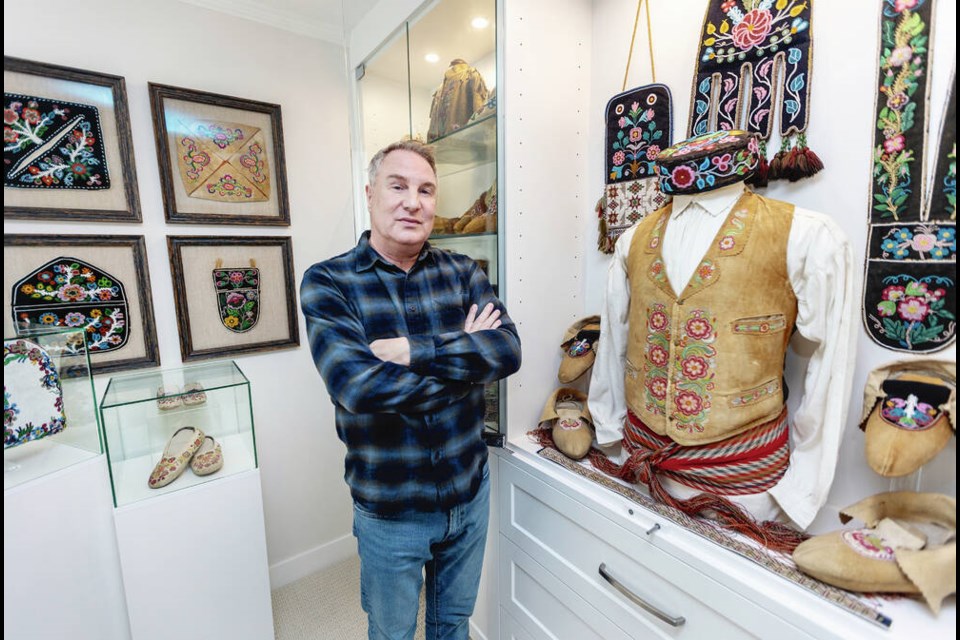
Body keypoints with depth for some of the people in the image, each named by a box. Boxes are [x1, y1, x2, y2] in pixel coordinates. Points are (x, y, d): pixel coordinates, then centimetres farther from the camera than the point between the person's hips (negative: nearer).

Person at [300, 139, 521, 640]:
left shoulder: (463, 273, -4)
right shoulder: (326, 283, -14)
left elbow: (508, 350, -18)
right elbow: (359, 386, -28)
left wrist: (412, 350, -28)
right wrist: (469, 357, -20)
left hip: (470, 491, 3)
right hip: (389, 510, -2)